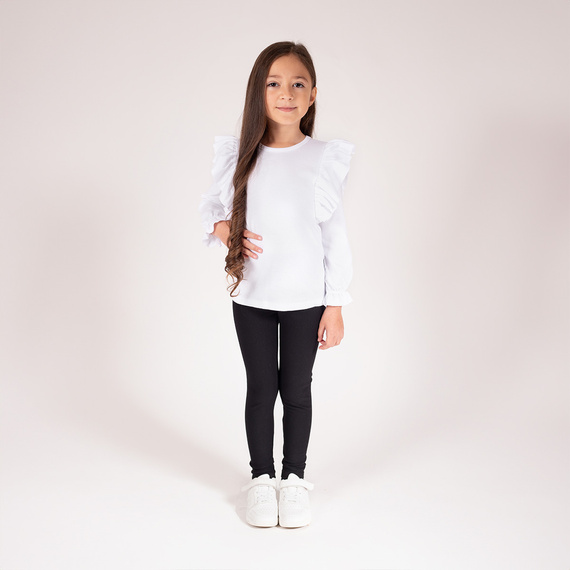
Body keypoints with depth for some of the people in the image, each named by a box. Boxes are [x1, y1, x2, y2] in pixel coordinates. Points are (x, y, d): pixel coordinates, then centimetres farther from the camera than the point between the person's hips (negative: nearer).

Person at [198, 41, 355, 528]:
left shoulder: (325, 159, -6)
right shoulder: (239, 156, -2)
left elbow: (335, 236, -3)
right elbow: (212, 206, 13)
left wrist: (336, 306, -4)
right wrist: (226, 231, -10)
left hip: (306, 298, -1)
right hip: (251, 296, 1)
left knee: (297, 389, 11)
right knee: (261, 388, 12)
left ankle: (295, 477, 30)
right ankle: (261, 477, 30)